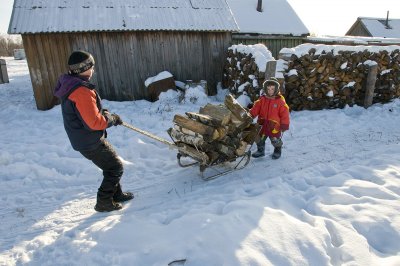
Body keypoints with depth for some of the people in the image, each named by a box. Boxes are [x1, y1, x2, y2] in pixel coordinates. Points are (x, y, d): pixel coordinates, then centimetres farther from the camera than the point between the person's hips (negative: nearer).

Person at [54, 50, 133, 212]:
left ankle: (116, 194, 37)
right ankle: (104, 203, 15)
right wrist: (112, 119, -12)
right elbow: (95, 122, -28)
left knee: (111, 165, 23)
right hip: (91, 142, -10)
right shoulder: (82, 92, -27)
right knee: (116, 168, 4)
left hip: (82, 139, 10)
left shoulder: (70, 86, 6)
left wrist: (105, 113, 5)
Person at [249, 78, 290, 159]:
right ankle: (260, 150, 36)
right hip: (263, 124, 4)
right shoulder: (262, 100, 2)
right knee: (260, 139, 14)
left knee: (275, 140, 10)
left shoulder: (280, 101, -9)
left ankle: (277, 151, 36)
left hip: (274, 126, -3)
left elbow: (284, 113, -8)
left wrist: (284, 124, -9)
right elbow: (255, 109, 1)